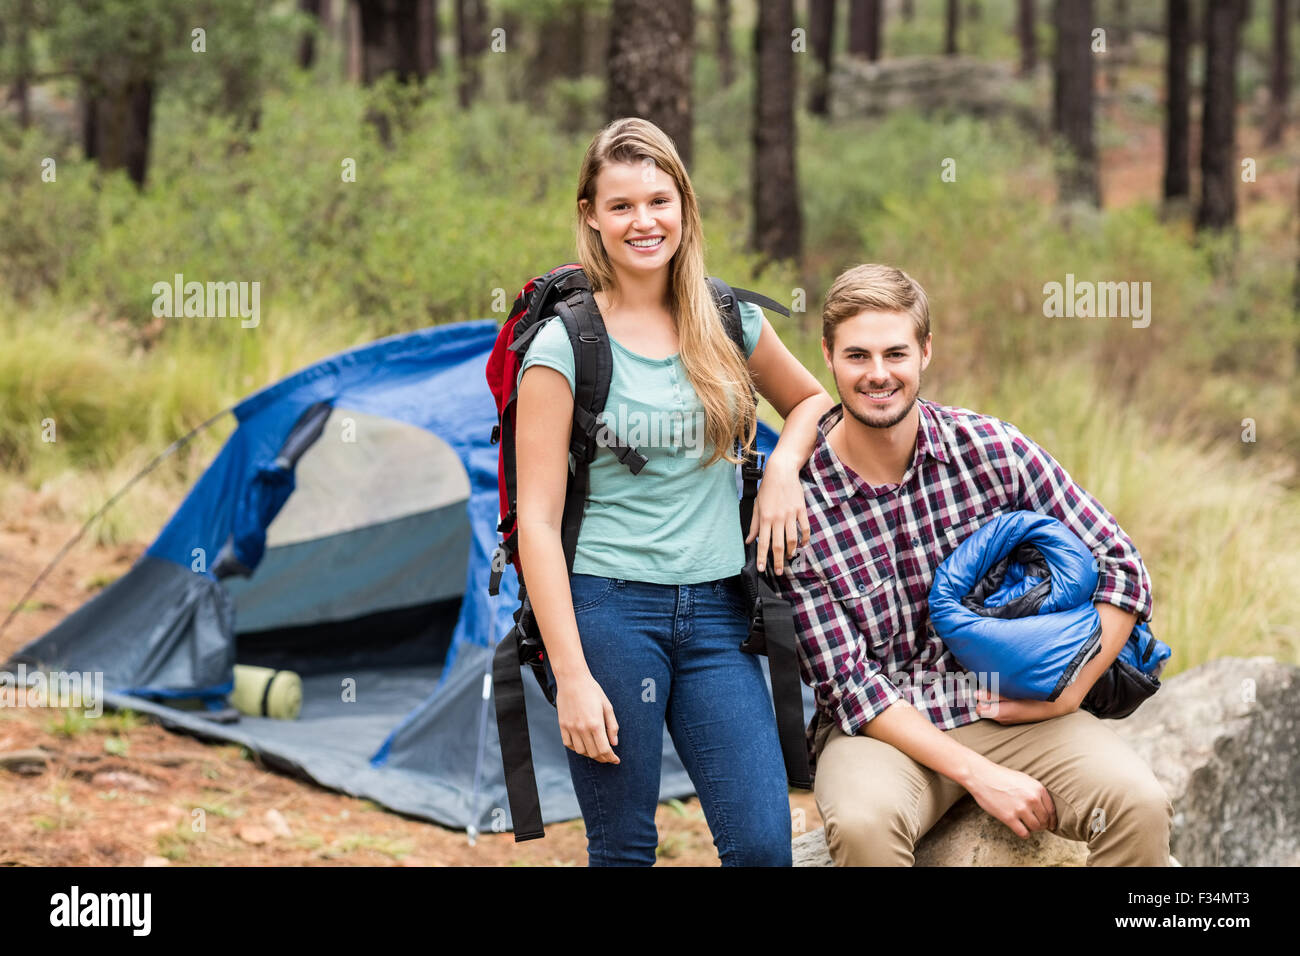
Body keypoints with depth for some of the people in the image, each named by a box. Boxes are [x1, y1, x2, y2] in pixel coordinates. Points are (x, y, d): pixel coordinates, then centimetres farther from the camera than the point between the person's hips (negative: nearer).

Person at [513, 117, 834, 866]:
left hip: (716, 611, 4)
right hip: (608, 608, -3)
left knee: (763, 843, -6)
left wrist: (784, 467, 4)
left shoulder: (732, 323, 8)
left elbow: (813, 400, 28)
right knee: (623, 850, 1)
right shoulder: (565, 344, -5)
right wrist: (571, 676, -12)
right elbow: (537, 518, -7)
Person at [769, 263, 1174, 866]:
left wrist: (1067, 693, -6)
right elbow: (847, 681, -11)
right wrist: (975, 773, -18)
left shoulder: (993, 449, -3)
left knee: (1139, 804, -24)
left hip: (1010, 707, 2)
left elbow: (1119, 568, 4)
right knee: (863, 823, -36)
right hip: (882, 727, -2)